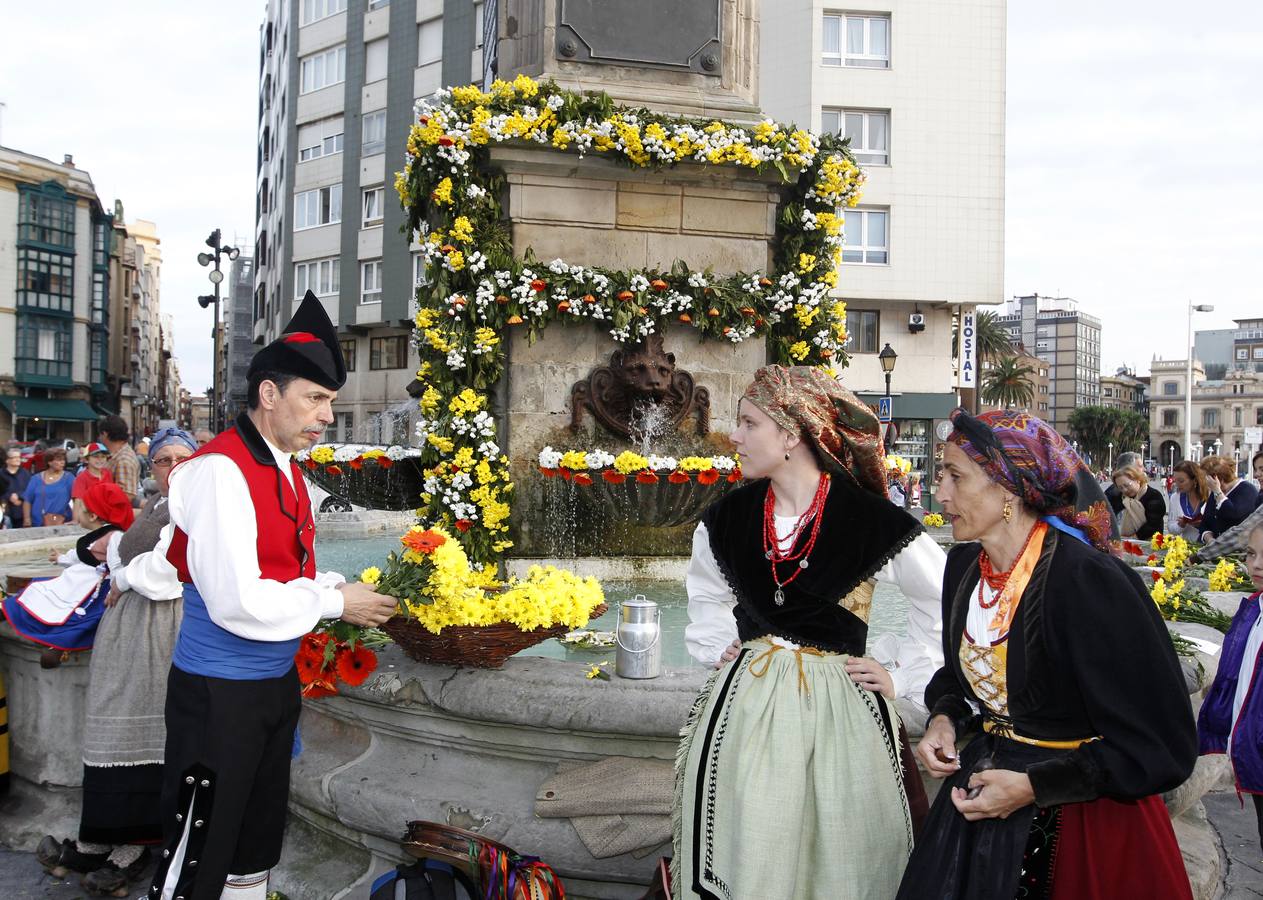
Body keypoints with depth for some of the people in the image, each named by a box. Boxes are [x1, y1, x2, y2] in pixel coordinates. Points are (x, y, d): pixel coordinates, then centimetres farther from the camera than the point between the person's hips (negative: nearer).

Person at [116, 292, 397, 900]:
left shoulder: (287, 473, 9)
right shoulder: (220, 470, -20)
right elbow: (238, 603, -24)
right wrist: (335, 604, -17)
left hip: (276, 683, 9)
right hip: (219, 692, -9)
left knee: (257, 849, 20)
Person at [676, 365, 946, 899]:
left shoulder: (874, 521, -11)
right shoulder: (727, 519, 3)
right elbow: (706, 595, 24)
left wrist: (903, 679, -2)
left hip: (838, 710, -3)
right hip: (745, 706, 3)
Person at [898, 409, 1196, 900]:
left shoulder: (1087, 578, -24)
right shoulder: (964, 564, -2)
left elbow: (1160, 745, -21)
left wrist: (1033, 786, -21)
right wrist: (943, 719, -3)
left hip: (1081, 813, -6)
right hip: (984, 786, 7)